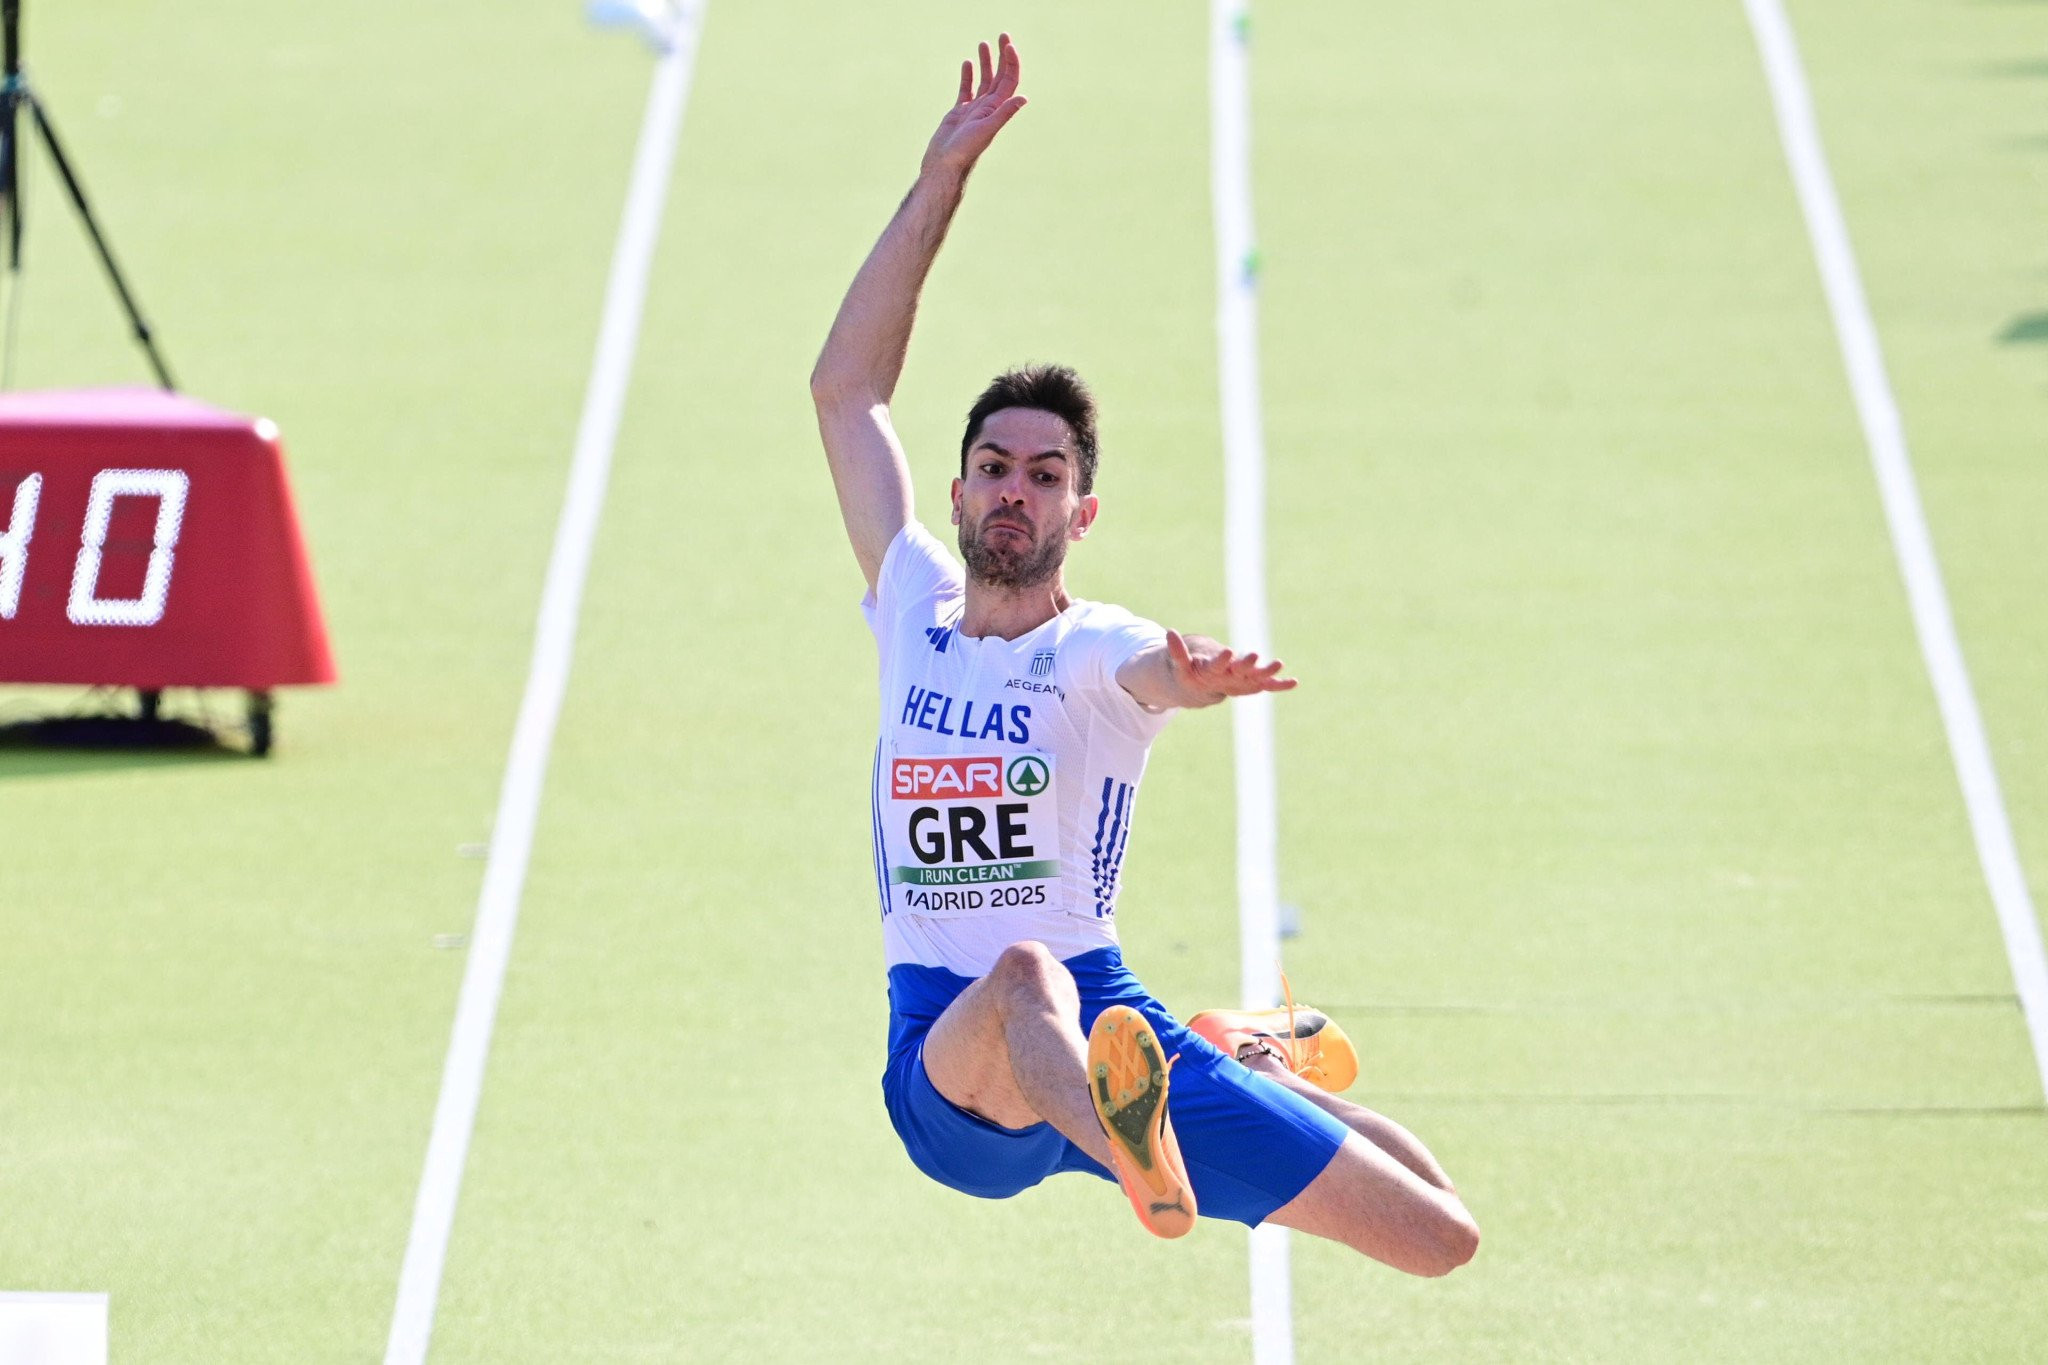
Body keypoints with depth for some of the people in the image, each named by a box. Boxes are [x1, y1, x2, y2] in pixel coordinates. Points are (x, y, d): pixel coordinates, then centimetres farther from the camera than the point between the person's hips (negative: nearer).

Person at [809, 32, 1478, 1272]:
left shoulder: (1095, 651, -2)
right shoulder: (915, 612, 9)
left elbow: (1149, 666, -29)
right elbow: (848, 389, 11)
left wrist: (1196, 677, -55)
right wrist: (941, 184, 6)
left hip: (1102, 1022, -1)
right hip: (945, 1067, 1)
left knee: (1444, 1240, -1)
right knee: (1023, 976, -39)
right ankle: (1140, 1164, -71)